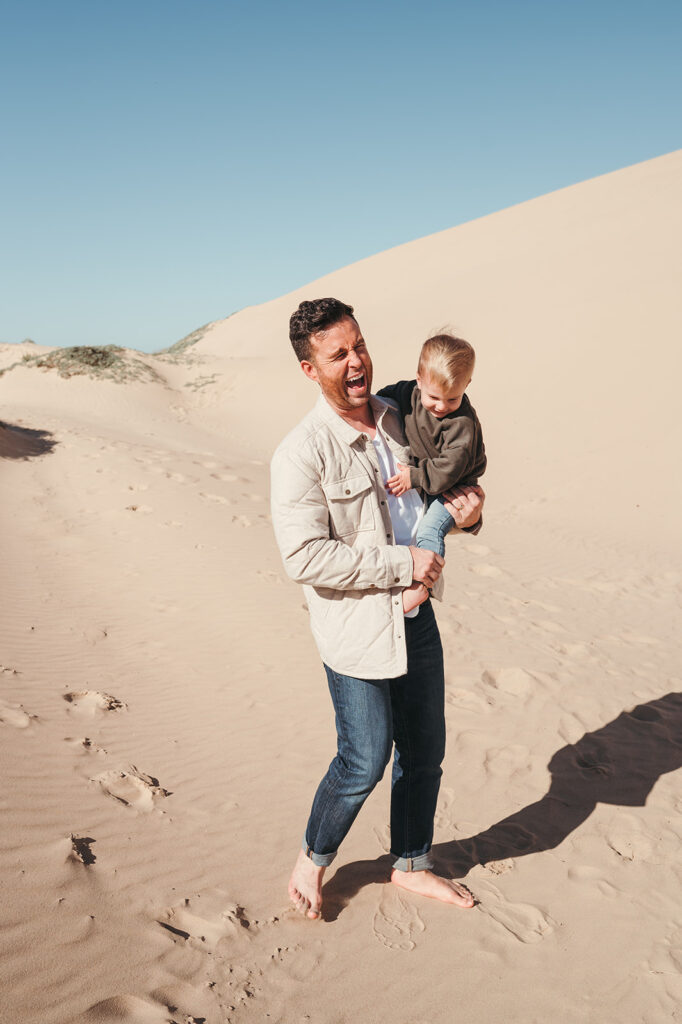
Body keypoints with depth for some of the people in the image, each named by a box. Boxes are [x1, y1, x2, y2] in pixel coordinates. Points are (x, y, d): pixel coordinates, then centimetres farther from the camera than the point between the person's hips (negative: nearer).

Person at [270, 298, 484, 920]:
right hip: (355, 627, -7)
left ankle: (411, 865, 38)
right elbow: (304, 558, -22)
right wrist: (401, 564, -20)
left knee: (424, 750, 16)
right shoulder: (301, 454, -16)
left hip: (415, 615, 7)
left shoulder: (398, 419, 5)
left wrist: (465, 510, -4)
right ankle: (312, 862, 29)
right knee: (364, 763, 0)